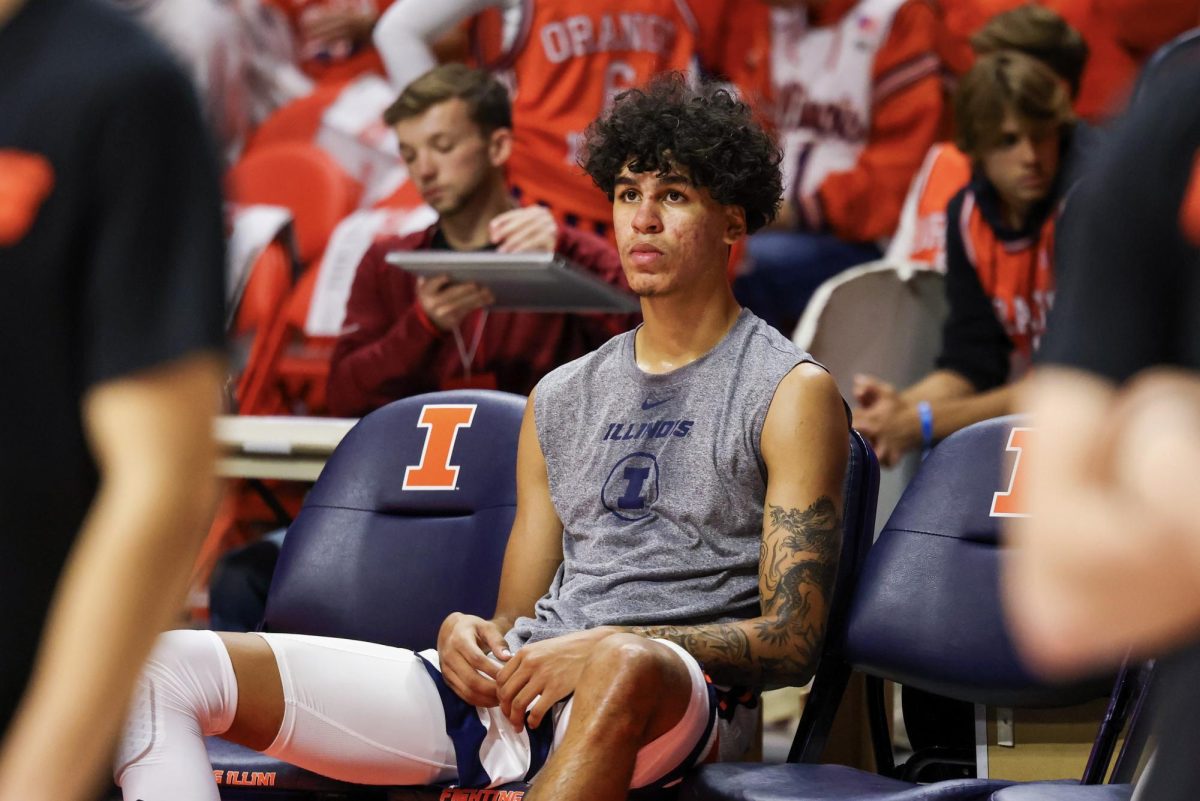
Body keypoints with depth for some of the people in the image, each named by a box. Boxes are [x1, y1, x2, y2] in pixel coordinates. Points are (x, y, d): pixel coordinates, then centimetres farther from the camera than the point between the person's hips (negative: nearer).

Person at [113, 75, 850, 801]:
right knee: (170, 669, -10)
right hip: (508, 691, 6)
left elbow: (793, 643, -4)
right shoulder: (561, 399, 24)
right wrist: (470, 633, -1)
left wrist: (608, 645, -17)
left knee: (623, 667, -47)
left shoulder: (792, 393, 5)